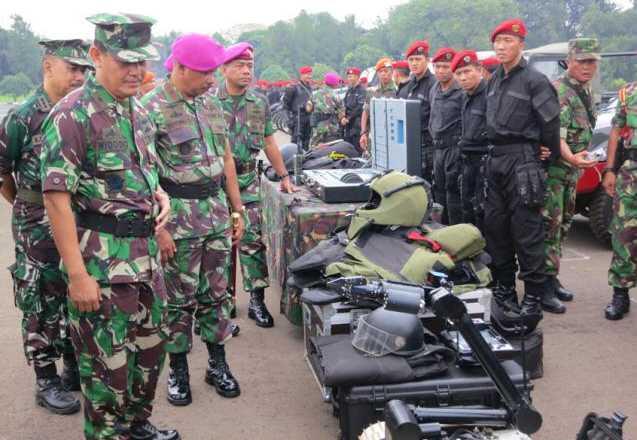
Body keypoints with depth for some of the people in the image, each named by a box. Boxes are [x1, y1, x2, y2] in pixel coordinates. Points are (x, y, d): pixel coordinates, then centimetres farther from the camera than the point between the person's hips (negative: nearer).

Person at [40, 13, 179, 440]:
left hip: (146, 253, 8)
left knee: (151, 346, 20)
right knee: (108, 361, 4)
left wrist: (160, 195, 2)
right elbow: (57, 197, -19)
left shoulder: (138, 111, 10)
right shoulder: (73, 114, -15)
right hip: (102, 258, -8)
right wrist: (78, 274, -22)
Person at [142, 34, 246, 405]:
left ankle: (218, 363, 27)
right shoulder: (152, 108, -12)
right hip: (178, 215, -6)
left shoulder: (212, 104, 8)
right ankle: (178, 370, 22)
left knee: (216, 292, 13)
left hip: (217, 209, 6)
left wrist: (237, 210, 13)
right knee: (179, 298, 6)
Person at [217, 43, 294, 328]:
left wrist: (283, 176, 14)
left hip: (247, 179, 3)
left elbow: (269, 142, 15)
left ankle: (257, 300, 7)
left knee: (253, 238, -1)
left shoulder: (260, 103, 9)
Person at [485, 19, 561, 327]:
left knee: (526, 231, -7)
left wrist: (551, 156, -3)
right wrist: (495, 151, 16)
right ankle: (503, 288, 21)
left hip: (522, 160, -8)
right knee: (495, 226, 10)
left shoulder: (534, 80, -8)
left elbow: (550, 123, -9)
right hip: (495, 159, 8)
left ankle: (533, 296, -2)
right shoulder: (494, 81, 15)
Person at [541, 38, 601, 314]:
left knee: (562, 227, 15)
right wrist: (571, 158, -44)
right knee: (549, 227, -10)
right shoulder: (558, 91, -16)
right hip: (552, 169, -9)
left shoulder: (586, 92, 14)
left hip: (572, 169, 9)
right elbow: (555, 134, -29)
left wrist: (578, 160, 17)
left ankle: (551, 278, 25)